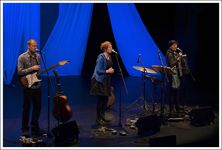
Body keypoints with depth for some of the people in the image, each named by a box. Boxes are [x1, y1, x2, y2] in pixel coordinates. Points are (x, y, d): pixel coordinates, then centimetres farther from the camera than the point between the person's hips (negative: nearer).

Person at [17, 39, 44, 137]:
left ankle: (34, 127, 26)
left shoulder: (38, 56, 7)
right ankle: (25, 129, 13)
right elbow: (19, 72, -17)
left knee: (37, 107, 11)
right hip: (27, 86, -5)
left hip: (37, 85, 6)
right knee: (26, 108, 2)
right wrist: (32, 68, -20)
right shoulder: (22, 57, -10)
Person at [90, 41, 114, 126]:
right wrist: (107, 71, -19)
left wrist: (111, 70, 6)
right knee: (100, 99, -5)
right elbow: (98, 70, -20)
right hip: (100, 81, -8)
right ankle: (98, 118, 4)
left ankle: (102, 116, 24)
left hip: (106, 80, 8)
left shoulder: (109, 57, 9)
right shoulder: (101, 57, -18)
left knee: (105, 99, 11)